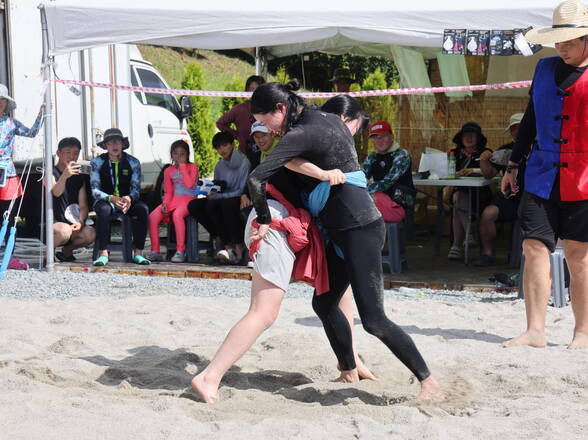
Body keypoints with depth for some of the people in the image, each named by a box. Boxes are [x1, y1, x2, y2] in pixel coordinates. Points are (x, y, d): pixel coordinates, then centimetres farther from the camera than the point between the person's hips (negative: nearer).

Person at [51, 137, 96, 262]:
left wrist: (80, 222, -15)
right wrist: (64, 176, -47)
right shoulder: (52, 173, -4)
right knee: (64, 231, -38)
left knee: (90, 234, -26)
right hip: (52, 224, -5)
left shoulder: (79, 177, 14)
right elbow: (56, 193, -26)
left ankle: (66, 250, 4)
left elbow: (83, 206, 7)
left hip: (72, 224, 5)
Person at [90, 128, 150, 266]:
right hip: (105, 201, -1)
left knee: (142, 208, -30)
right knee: (104, 209, -37)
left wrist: (129, 199, -29)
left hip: (127, 201, 2)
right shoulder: (97, 162, -3)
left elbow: (136, 189, -3)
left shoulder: (133, 162, 1)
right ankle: (103, 254, -39)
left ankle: (138, 253, -28)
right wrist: (112, 199, -29)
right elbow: (95, 190, -8)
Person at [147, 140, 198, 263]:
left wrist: (182, 165, -10)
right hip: (173, 200, 5)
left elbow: (189, 184, -15)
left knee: (177, 215, -38)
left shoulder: (192, 167, 2)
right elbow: (168, 192, 15)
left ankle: (180, 251, -33)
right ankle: (155, 251, -13)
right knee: (152, 217, -20)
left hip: (189, 200, -5)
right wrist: (165, 204, -6)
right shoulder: (169, 171, 15)